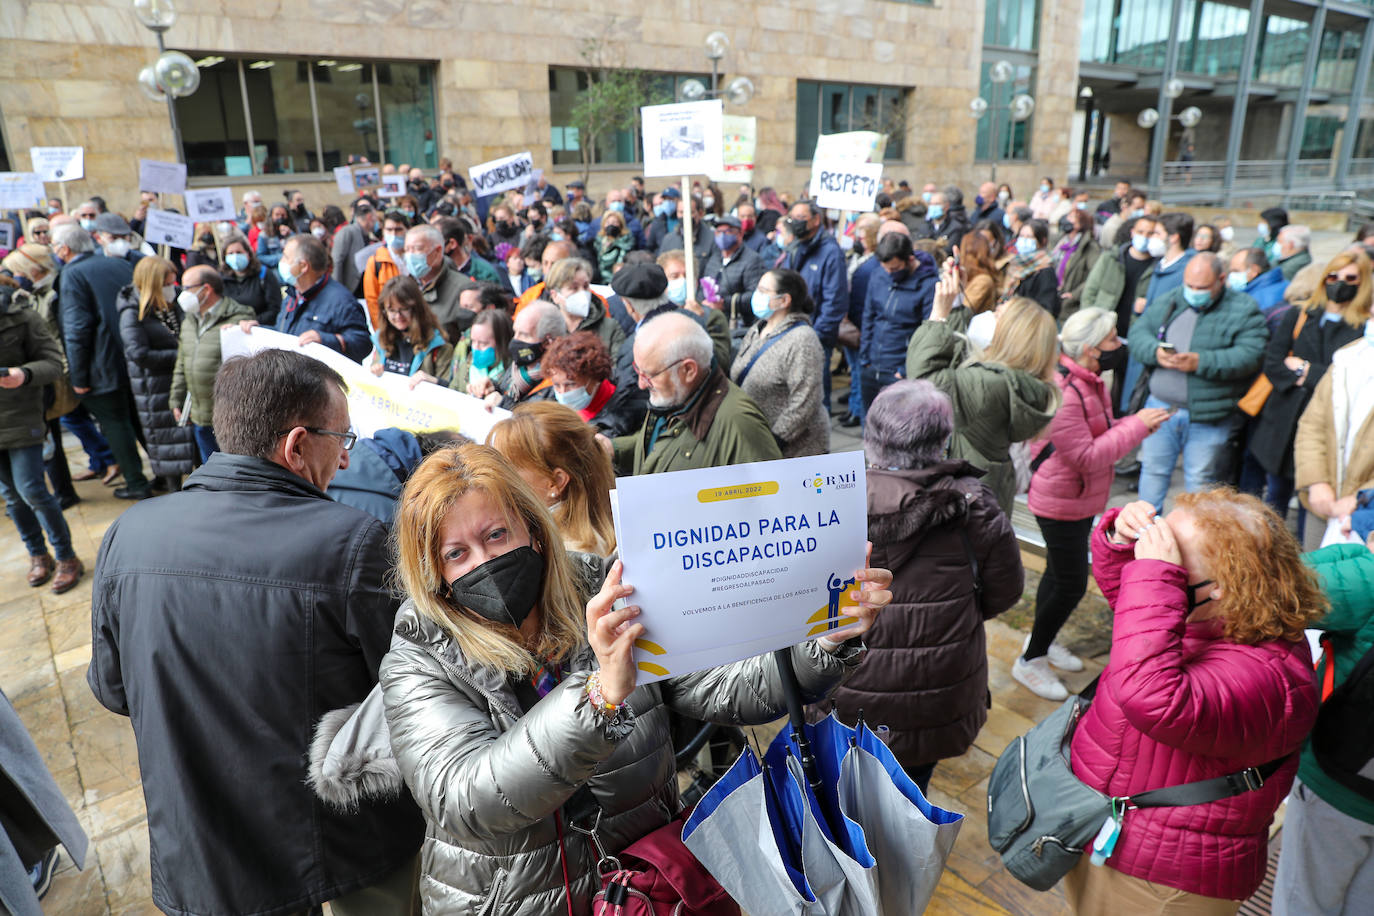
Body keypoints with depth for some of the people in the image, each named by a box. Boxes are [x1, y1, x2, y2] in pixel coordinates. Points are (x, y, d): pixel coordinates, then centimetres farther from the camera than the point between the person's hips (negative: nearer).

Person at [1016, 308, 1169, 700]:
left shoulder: (1088, 382, 6)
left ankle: (1041, 640, 40)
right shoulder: (1062, 391, -28)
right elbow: (1086, 457, -27)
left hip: (1081, 499, 10)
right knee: (1070, 584, -2)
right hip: (1061, 502, -10)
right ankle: (1030, 661, 13)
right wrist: (1136, 426, -22)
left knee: (1059, 574, 22)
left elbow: (1098, 435, 15)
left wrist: (1136, 422, -2)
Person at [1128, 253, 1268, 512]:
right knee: (1153, 470, 11)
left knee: (1200, 481, 5)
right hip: (1161, 407, 4)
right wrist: (1156, 352, -18)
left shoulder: (1243, 310, -4)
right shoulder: (1168, 302, 9)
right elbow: (1138, 333, 3)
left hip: (1209, 416, -4)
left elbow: (1250, 355, -15)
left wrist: (1200, 362, -25)